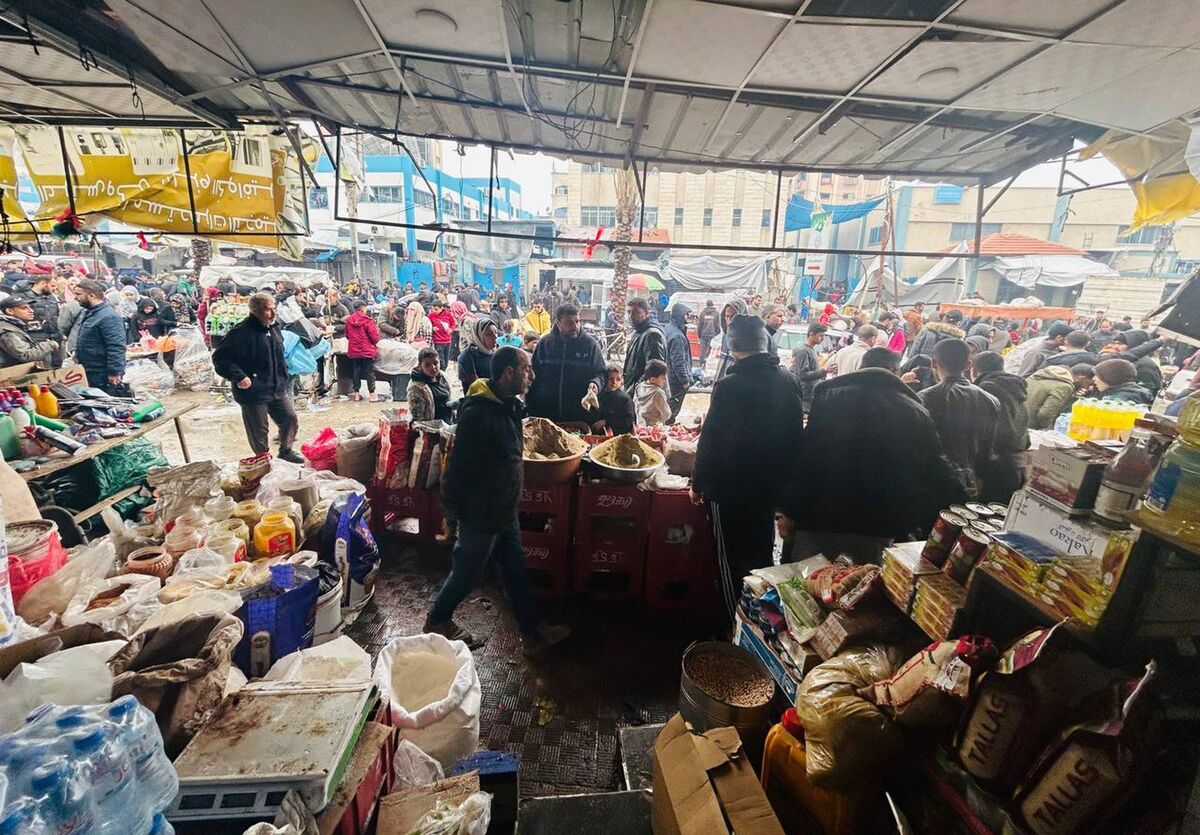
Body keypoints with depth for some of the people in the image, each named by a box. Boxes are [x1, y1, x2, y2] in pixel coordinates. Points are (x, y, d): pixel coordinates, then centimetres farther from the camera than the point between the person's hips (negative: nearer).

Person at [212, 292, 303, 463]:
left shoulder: (274, 328, 8)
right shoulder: (241, 332, -17)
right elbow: (219, 358, -16)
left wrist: (283, 374, 17)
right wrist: (238, 376, -23)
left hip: (278, 389, 7)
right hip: (254, 392, -7)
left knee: (291, 419, 13)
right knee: (259, 431, 5)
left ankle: (286, 450, 35)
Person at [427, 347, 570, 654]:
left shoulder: (510, 405, 3)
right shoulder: (477, 413, -28)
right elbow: (458, 466, -25)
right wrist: (452, 511, -17)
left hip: (505, 511, 9)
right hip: (480, 516, -8)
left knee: (517, 571, 18)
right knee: (466, 574, 13)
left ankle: (533, 633, 32)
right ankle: (437, 621, 40)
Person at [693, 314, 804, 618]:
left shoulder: (729, 385, -20)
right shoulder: (789, 381, -3)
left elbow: (711, 440, -16)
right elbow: (797, 433, 6)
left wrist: (698, 484, -3)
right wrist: (784, 478, 18)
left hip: (730, 490, -6)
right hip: (772, 487, 6)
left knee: (732, 561, 10)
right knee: (762, 556, 23)